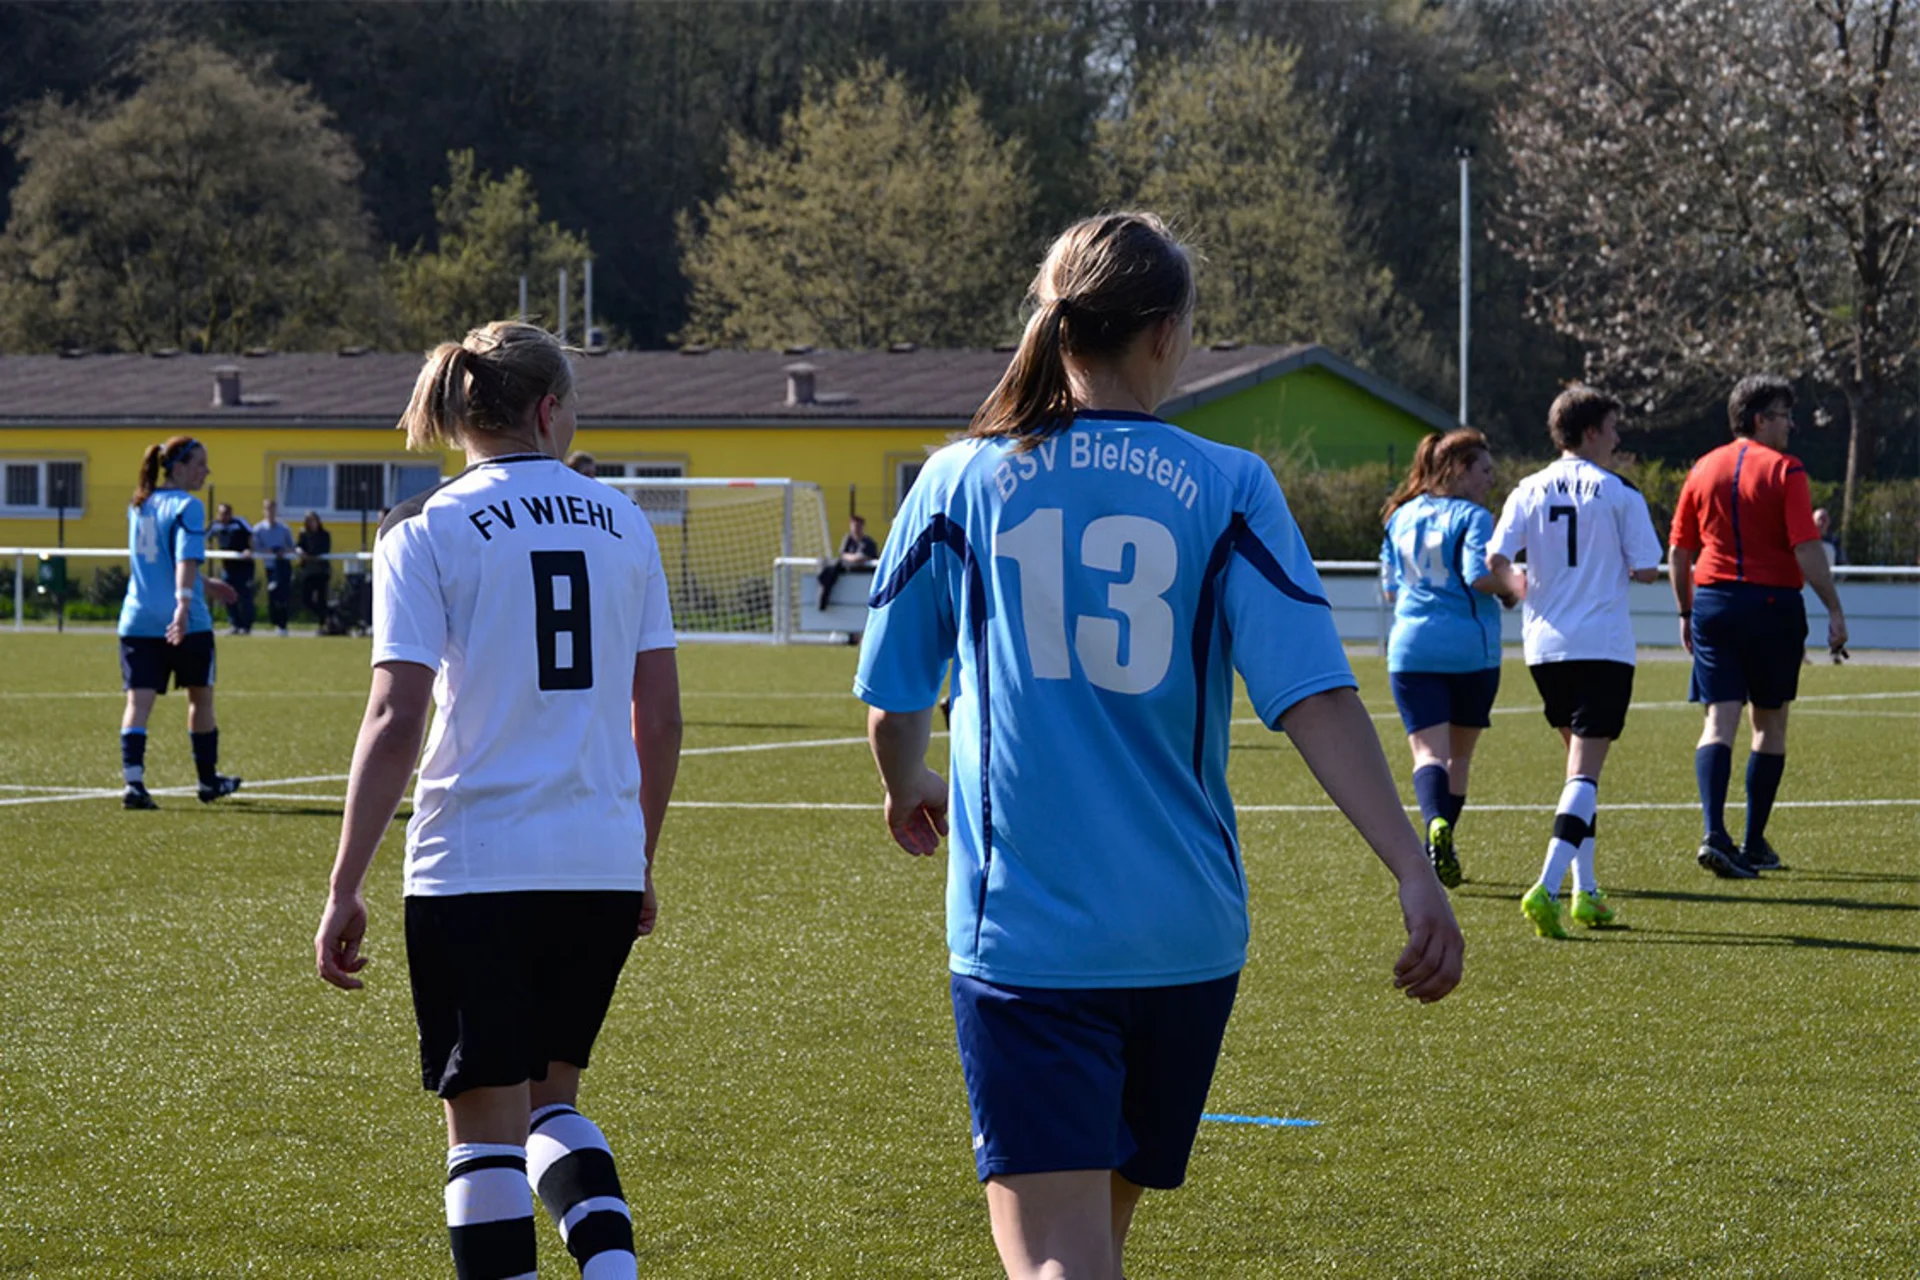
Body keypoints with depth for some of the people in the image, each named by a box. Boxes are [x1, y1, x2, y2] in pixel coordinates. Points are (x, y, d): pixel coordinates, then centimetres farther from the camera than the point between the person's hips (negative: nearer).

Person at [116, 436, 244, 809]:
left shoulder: (139, 506, 14)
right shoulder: (187, 507, -9)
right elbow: (187, 560, -23)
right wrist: (184, 606, -33)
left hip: (138, 620, 5)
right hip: (186, 624, -5)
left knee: (138, 701, -4)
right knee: (200, 697, 14)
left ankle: (133, 782, -20)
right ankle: (209, 781, 28)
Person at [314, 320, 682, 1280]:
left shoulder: (426, 533, -4)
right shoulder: (621, 526, 8)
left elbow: (396, 719, -11)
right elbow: (658, 717, 9)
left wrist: (344, 888, -8)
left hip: (476, 867, -4)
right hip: (604, 869, 4)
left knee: (485, 1125, 3)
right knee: (550, 1097, 20)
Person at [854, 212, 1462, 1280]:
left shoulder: (961, 481, 1)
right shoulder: (1228, 488, 0)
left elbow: (894, 707, 10)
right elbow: (1316, 696, -9)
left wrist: (911, 792, 32)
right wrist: (1416, 873, -11)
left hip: (1023, 936, -2)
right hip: (1185, 933, 2)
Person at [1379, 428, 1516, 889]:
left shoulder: (1402, 518, 12)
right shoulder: (1472, 517, -7)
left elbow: (1390, 587, 18)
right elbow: (1480, 575, -20)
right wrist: (1511, 591, -1)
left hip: (1410, 648, 3)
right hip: (1470, 650, -3)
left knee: (1428, 751, -5)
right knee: (1460, 752, 14)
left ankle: (1436, 823, -33)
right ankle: (1440, 851, 19)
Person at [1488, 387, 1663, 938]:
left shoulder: (1529, 491, 4)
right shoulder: (1619, 494, -4)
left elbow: (1496, 559, -4)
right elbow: (1647, 569, -6)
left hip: (1545, 645, 5)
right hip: (1603, 644, -5)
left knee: (1579, 761, 18)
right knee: (1585, 769, -7)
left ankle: (1586, 891, 18)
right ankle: (1547, 886, -24)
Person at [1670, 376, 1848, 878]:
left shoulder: (1703, 470, 8)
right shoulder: (1784, 470, -7)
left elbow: (1679, 550, 11)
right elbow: (1807, 549, -14)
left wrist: (1686, 612, 21)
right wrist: (1835, 612, -10)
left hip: (1712, 601, 3)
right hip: (1772, 604, -3)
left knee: (1720, 720, -1)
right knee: (1770, 724, 10)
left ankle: (1714, 832, -21)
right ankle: (1754, 844, 14)